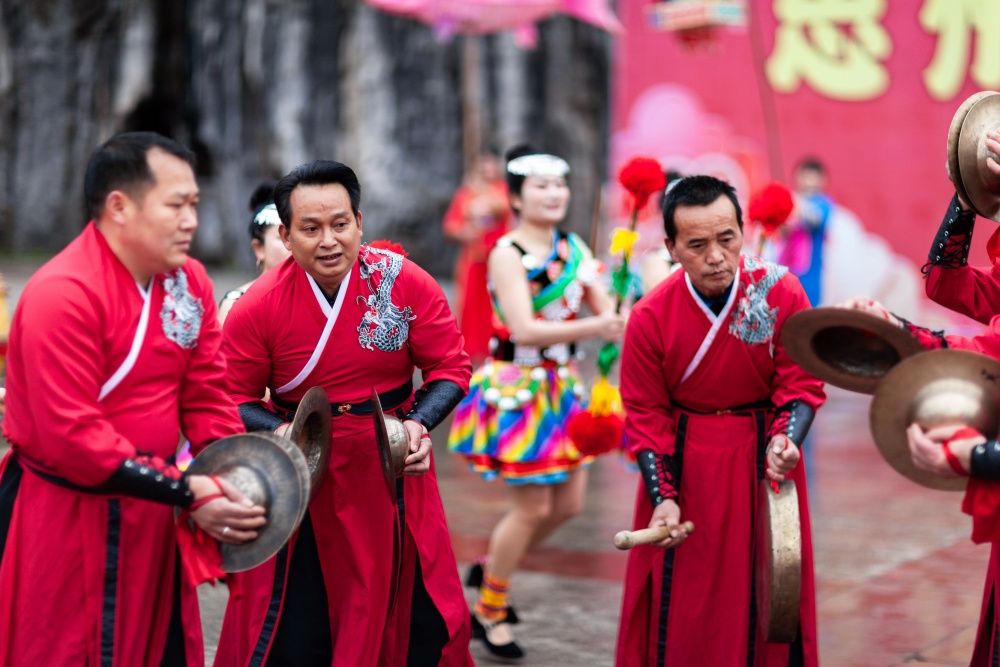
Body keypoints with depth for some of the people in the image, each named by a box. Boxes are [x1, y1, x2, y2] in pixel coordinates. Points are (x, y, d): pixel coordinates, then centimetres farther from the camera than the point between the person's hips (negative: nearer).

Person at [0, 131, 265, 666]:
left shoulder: (189, 281, 3)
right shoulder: (62, 294, -20)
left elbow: (205, 397, 5)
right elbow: (72, 439, -23)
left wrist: (237, 481, -13)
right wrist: (186, 492, -23)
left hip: (152, 516, 7)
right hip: (66, 520, -7)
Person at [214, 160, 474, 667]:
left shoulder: (407, 284, -8)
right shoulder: (257, 308, -10)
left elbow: (451, 367, -2)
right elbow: (235, 401, -3)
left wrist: (419, 424, -19)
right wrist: (280, 432, -23)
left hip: (394, 476, 1)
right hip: (305, 487, -1)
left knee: (423, 625, 9)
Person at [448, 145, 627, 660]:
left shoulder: (573, 248, 7)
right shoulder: (507, 254, -13)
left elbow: (604, 310, 0)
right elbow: (524, 329, -24)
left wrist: (623, 321, -23)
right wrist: (594, 327, -34)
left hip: (560, 386, 7)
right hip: (516, 388, -7)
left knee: (569, 504, 11)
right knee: (532, 507, -3)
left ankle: (491, 568, 34)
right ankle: (488, 613, 17)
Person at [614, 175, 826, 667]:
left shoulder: (781, 292, -13)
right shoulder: (650, 318, -14)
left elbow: (801, 385, -5)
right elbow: (645, 417, -5)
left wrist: (786, 441, -24)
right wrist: (663, 497, -14)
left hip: (761, 455, 1)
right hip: (686, 459, 0)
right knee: (681, 603, 6)